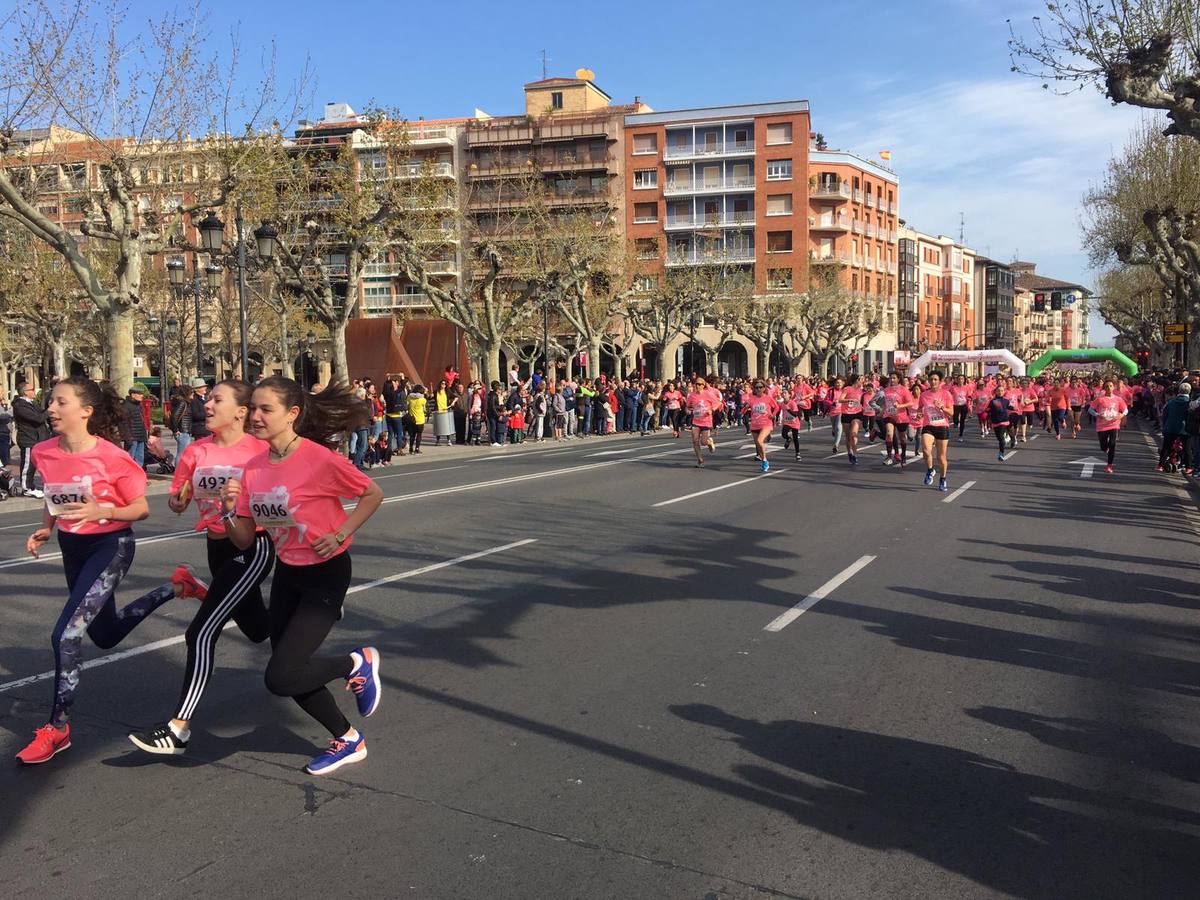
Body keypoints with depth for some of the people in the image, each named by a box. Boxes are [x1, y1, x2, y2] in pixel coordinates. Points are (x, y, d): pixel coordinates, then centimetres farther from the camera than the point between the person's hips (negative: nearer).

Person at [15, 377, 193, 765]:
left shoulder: (111, 457, -21)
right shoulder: (45, 453, -5)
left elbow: (141, 508, -13)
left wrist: (102, 511, -30)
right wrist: (45, 529, -3)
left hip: (111, 546, -7)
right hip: (72, 548, 7)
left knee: (66, 634, -18)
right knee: (106, 635, 22)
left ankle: (57, 729, -1)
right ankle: (174, 587, 41)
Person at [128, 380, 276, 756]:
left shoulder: (261, 449, -15)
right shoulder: (196, 452, 0)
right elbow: (177, 503, 7)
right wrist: (178, 499, -16)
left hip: (253, 547, -7)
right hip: (217, 546, 7)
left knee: (202, 631, -16)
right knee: (257, 628, 24)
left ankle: (178, 729, -9)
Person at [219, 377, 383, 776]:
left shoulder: (320, 459, -22)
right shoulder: (253, 469, -2)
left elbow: (373, 494, -10)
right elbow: (244, 540, 2)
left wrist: (339, 535, -18)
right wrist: (229, 510, -16)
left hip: (326, 574, -7)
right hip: (286, 573, 7)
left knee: (281, 678, -14)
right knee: (289, 670, 13)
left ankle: (358, 663, 13)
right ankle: (348, 741, 34)